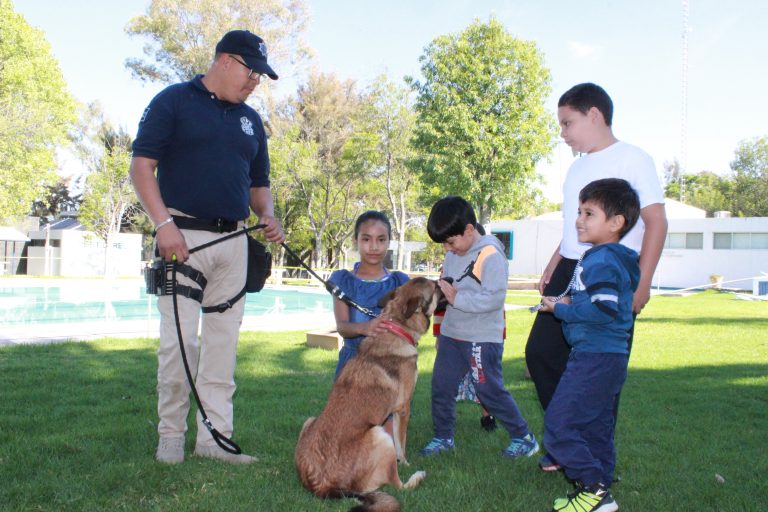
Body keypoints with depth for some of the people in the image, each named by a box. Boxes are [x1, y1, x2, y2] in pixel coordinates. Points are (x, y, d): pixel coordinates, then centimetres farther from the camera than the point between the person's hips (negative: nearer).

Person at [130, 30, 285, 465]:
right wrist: (164, 223, -16)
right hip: (183, 236, -5)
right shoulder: (174, 101, 1)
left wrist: (267, 215, 0)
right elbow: (142, 166, -5)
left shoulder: (251, 120, 18)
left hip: (233, 240, 6)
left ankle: (215, 436, 13)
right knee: (180, 339, -5)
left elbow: (259, 182, 22)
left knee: (224, 341, 6)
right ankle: (171, 436, 10)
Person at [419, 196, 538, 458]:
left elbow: (495, 298, -25)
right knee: (440, 387, 11)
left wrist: (457, 298, -24)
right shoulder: (453, 254, 7)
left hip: (482, 339, -8)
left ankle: (524, 438, 18)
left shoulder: (491, 255, -18)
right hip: (451, 335, 8)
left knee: (490, 390, 1)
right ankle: (443, 437, 27)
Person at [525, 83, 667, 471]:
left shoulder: (632, 159, -5)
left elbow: (656, 221, -10)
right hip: (570, 273, 8)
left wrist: (642, 282, -16)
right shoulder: (578, 167, 18)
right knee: (540, 352, 5)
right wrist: (552, 268, 18)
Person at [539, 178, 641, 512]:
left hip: (594, 357, -11)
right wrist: (573, 303, 10)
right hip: (608, 357, 11)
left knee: (558, 423, -7)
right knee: (594, 428, 16)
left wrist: (560, 309, -14)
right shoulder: (611, 259, 16)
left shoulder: (601, 261, -17)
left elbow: (604, 309, -26)